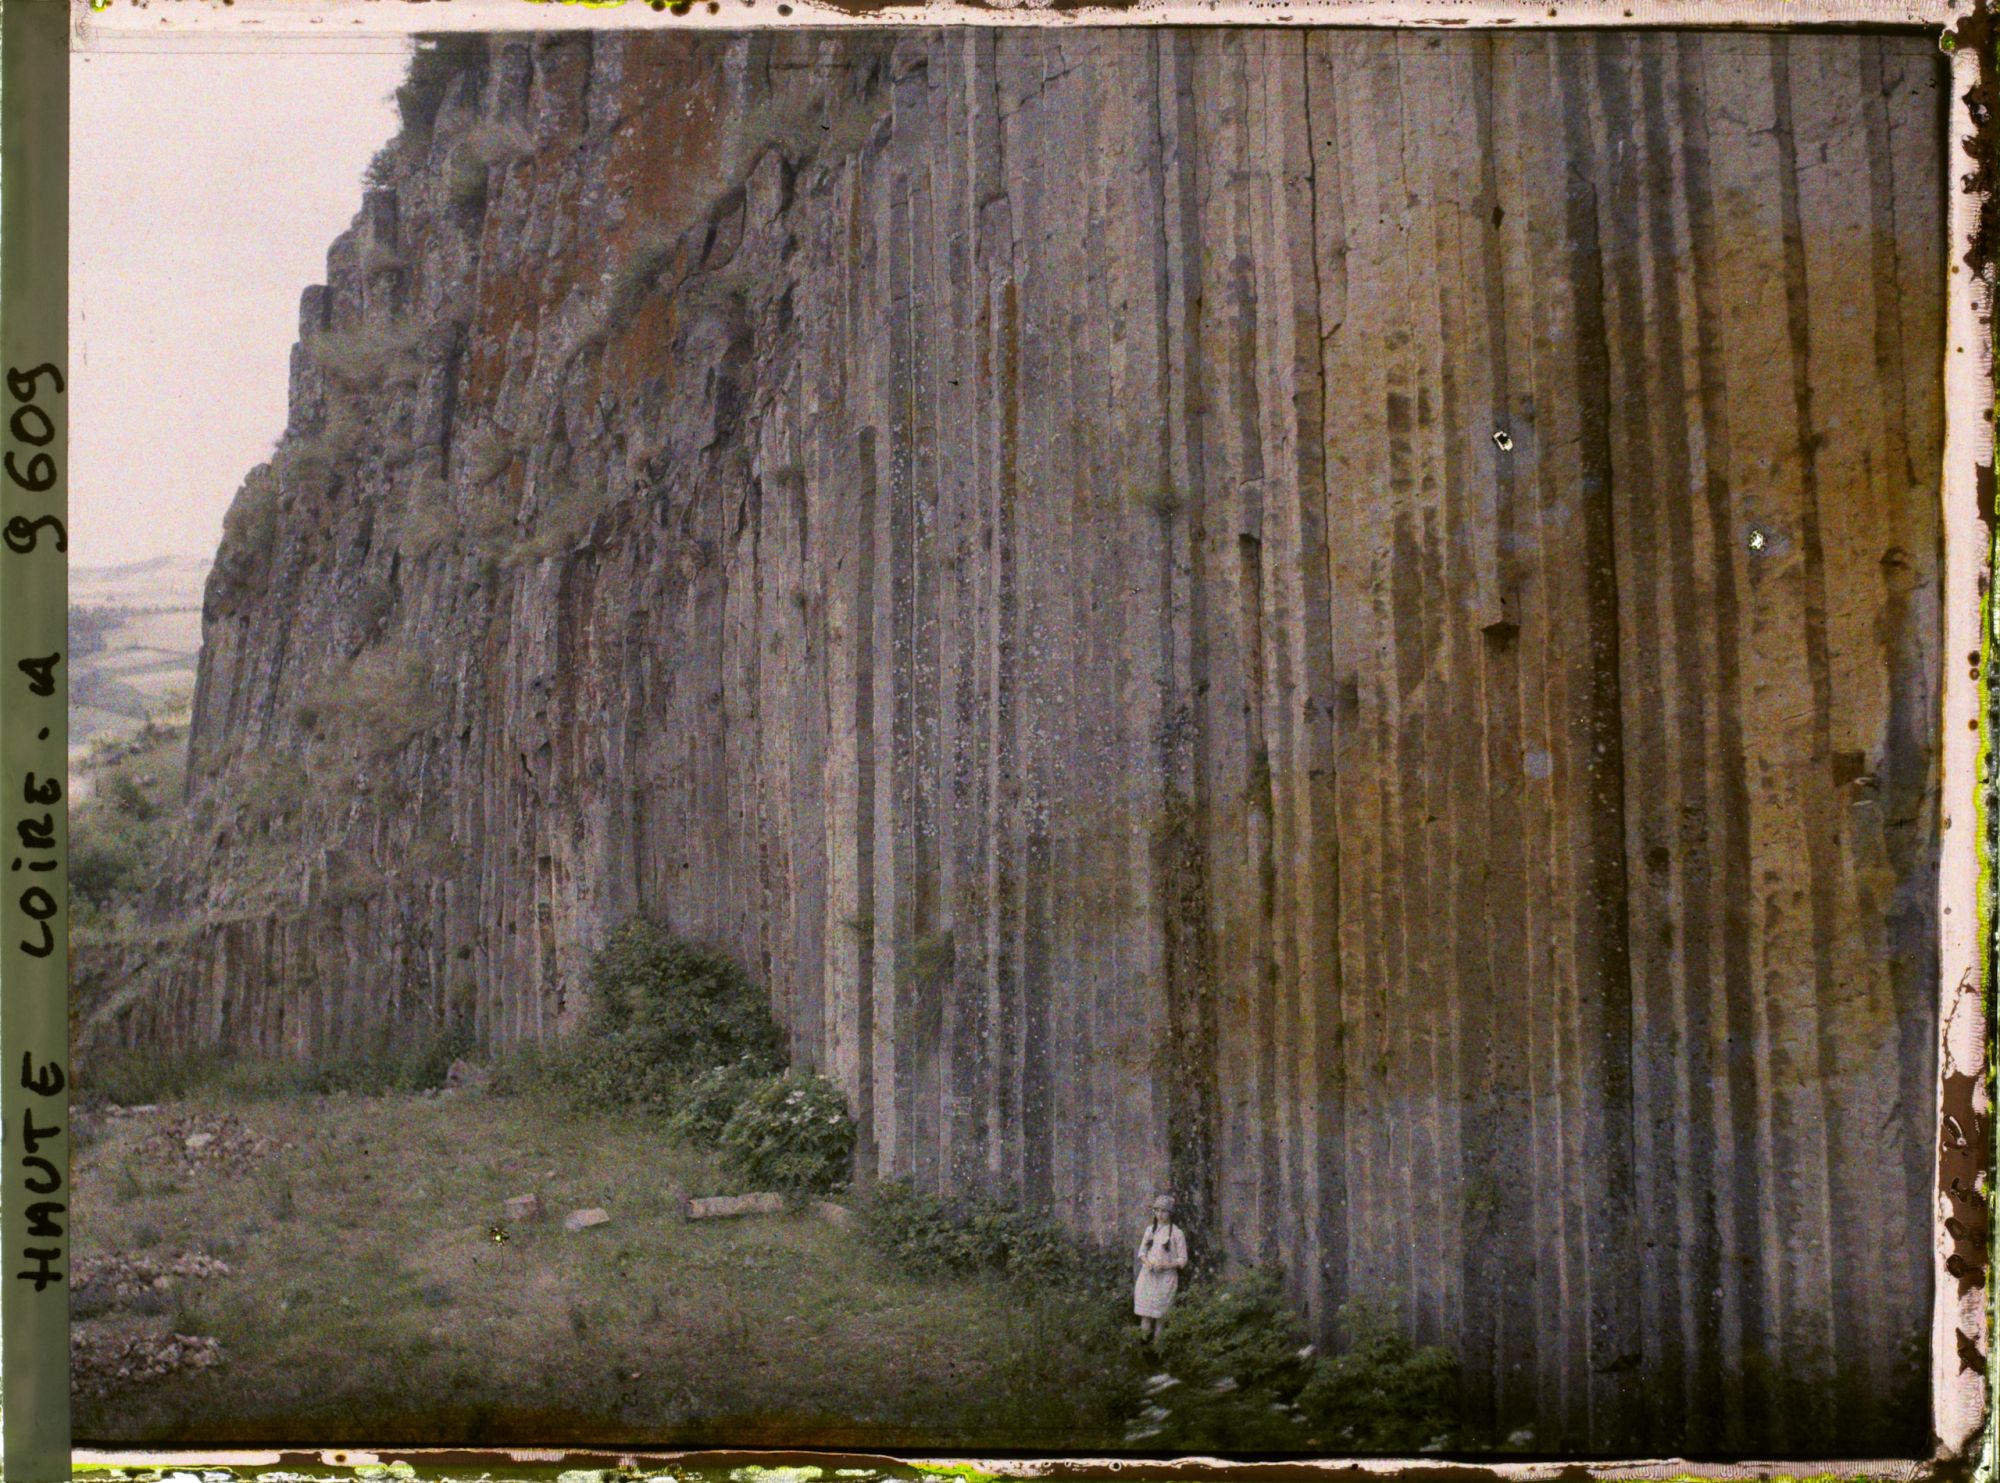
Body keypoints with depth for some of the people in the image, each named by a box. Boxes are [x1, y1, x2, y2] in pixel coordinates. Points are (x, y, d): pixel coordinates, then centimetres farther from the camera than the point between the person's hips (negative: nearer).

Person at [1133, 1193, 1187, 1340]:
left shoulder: (1177, 1233, -4)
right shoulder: (1150, 1230, 10)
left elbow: (1183, 1260, -3)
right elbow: (1142, 1252, 14)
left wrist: (1164, 1265, -16)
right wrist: (1147, 1262, -7)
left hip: (1166, 1277, -4)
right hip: (1147, 1276, 4)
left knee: (1160, 1313, -3)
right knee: (1146, 1313, 0)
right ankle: (1144, 1338, 4)